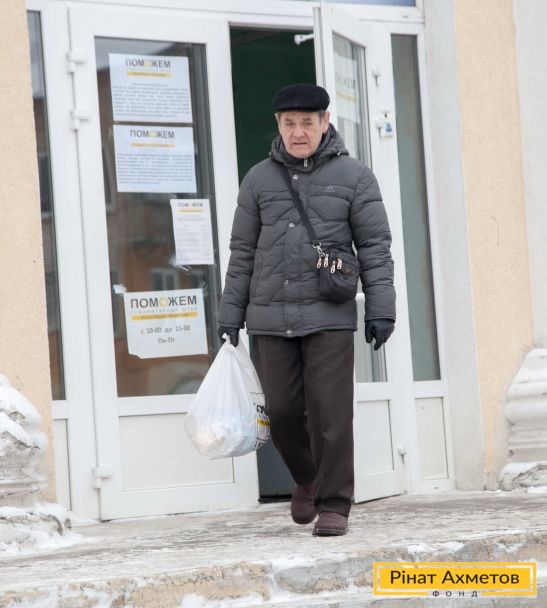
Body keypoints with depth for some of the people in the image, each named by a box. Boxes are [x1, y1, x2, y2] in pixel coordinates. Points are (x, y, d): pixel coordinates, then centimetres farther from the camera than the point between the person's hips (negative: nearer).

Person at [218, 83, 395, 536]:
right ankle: (307, 479, 29)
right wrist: (230, 317, 9)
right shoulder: (259, 179, 10)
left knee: (330, 413, -6)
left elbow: (375, 247, 2)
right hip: (271, 318, 3)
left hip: (330, 316, -2)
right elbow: (242, 253, 12)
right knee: (282, 410, 3)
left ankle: (334, 503, 3)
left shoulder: (354, 177, 4)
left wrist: (381, 309, -6)